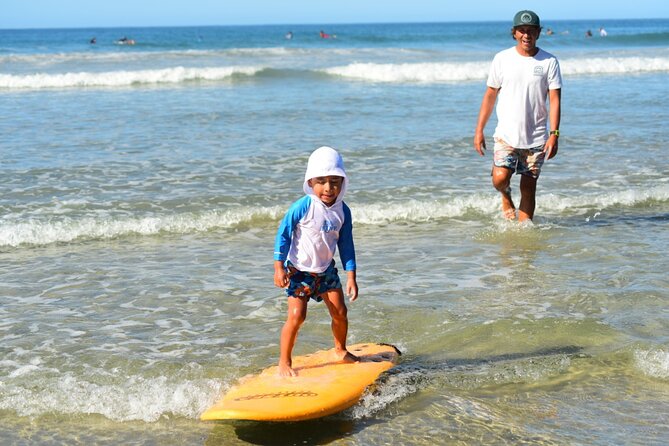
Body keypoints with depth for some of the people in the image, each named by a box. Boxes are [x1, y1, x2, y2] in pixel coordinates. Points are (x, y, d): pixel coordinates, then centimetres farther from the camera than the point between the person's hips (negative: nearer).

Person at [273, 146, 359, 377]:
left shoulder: (342, 211, -6)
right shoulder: (302, 207, -21)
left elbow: (346, 245, 2)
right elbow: (283, 234, -14)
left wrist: (351, 277, 1)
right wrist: (279, 267, -17)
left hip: (326, 270, 5)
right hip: (299, 271, -5)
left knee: (340, 312, 7)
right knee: (296, 316, -12)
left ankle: (340, 351, 33)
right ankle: (284, 362, 2)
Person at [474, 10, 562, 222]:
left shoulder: (549, 62, 0)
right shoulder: (502, 59, 3)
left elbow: (554, 99, -3)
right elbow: (490, 95, 8)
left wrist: (554, 134, -12)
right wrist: (479, 130, 4)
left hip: (536, 138, 0)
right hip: (506, 134, 0)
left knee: (528, 188, 2)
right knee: (500, 178, -17)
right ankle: (506, 197, 18)